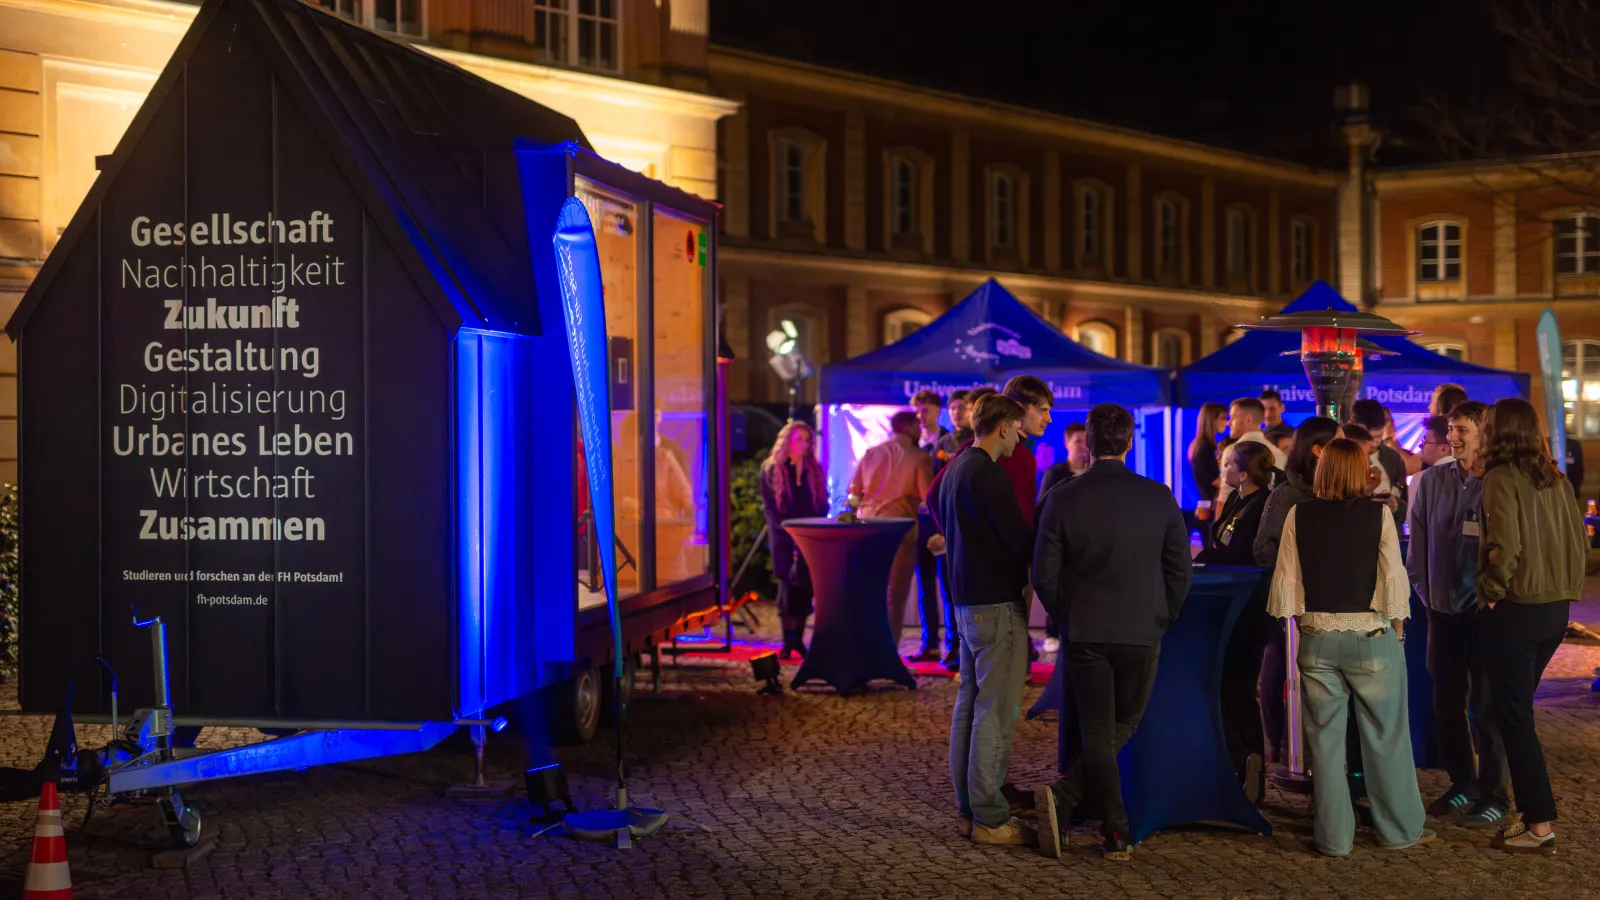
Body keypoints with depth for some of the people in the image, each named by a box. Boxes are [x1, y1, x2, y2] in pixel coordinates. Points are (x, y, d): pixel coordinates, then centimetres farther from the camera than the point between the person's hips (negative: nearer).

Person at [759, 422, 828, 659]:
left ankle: (799, 639, 7)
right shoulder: (771, 469, 1)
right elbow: (768, 505, -3)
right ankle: (788, 642, -2)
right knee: (787, 586, -6)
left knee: (805, 586, -1)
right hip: (784, 537, -3)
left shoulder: (815, 469, 11)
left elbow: (823, 504, 11)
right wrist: (787, 528, -13)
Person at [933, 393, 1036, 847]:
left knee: (969, 702, 14)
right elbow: (1020, 538, -19)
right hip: (996, 601, -10)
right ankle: (990, 818, -4)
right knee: (996, 711, -7)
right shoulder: (987, 474, -18)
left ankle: (969, 808, 21)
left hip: (967, 599, 10)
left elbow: (936, 507, 26)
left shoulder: (955, 468, 13)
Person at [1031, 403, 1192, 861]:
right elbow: (1180, 570, 0)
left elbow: (1045, 575, -4)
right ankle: (1063, 797, -4)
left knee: (1097, 732, 7)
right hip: (1142, 633, 0)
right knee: (1122, 727, 12)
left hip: (1085, 632, 0)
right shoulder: (1159, 497, -5)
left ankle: (1115, 835, 0)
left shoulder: (1062, 499, -7)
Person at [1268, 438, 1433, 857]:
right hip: (1371, 636, -2)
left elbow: (1285, 582, 0)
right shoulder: (1378, 515, -7)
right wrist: (1396, 630, 8)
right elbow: (1394, 579, -5)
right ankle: (1400, 829, 19)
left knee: (1325, 738, 9)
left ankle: (1334, 836, 13)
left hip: (1317, 639, 2)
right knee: (1386, 736, 10)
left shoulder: (1299, 516, -2)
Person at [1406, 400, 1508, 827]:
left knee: (1485, 707, 1)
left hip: (1483, 611, -5)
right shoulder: (1432, 481, 2)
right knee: (1446, 704, 13)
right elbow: (1418, 540, 10)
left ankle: (1492, 795, 13)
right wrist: (1423, 591, 8)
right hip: (1443, 610, 5)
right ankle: (1462, 784, 27)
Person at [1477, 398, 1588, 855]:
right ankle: (1533, 810, 21)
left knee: (1514, 716, -1)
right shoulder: (1552, 478, 8)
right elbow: (1579, 541, 11)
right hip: (1556, 608, 7)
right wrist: (1566, 586, 17)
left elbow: (1505, 547, -22)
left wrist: (1490, 591, -8)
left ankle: (1540, 825, 0)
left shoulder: (1501, 479, -14)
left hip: (1516, 610, -7)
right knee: (1518, 710, 18)